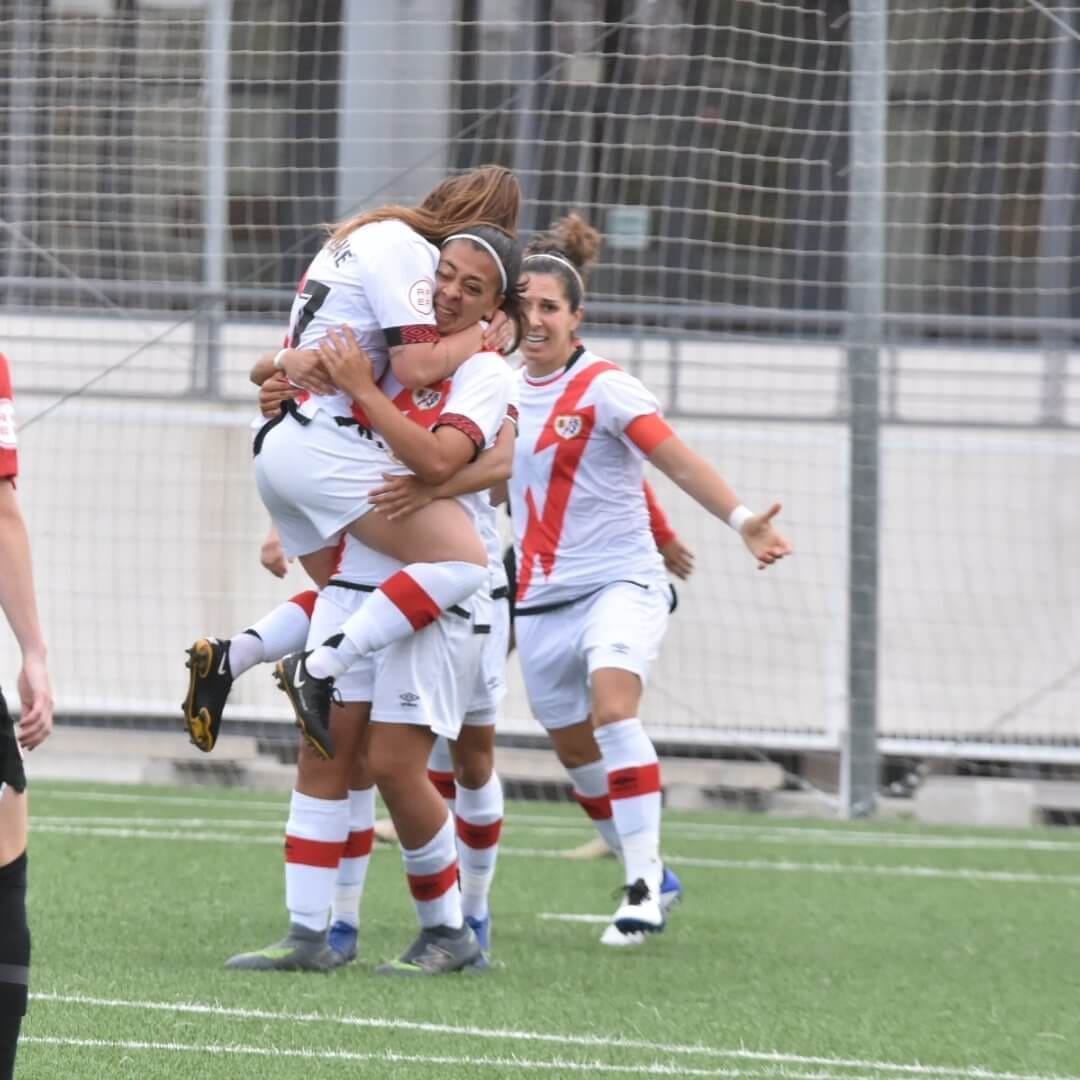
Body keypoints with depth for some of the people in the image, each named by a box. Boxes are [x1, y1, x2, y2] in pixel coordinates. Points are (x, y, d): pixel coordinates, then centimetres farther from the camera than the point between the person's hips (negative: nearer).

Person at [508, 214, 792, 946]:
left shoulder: (604, 389, -12)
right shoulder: (509, 392, 7)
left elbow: (679, 462, -23)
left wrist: (742, 521, -37)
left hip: (619, 584, -7)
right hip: (542, 602, 7)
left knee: (612, 709, -29)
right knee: (578, 756, 10)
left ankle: (645, 882, -27)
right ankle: (651, 879, 29)